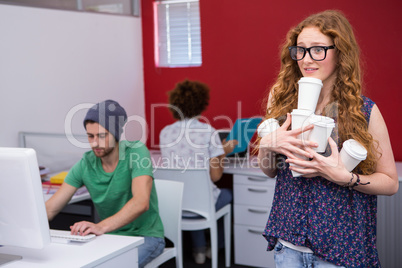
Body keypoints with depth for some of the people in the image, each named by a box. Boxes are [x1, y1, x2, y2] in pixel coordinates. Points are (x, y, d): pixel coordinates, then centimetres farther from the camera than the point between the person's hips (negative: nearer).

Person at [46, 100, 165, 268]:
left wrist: (101, 226, -48)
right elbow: (51, 208, -5)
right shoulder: (85, 164, -4)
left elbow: (141, 203, -33)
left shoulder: (137, 152, -18)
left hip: (144, 236, -4)